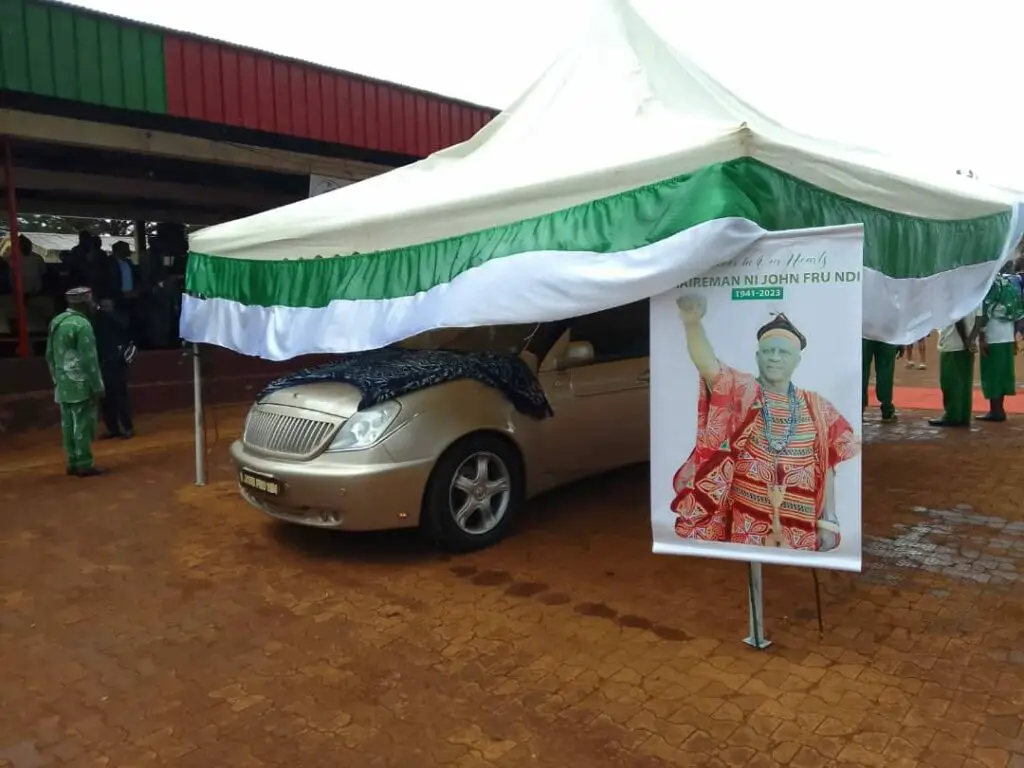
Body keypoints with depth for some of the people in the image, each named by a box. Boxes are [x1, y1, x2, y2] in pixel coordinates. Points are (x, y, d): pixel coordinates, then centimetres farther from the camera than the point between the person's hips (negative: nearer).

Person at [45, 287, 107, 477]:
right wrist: (97, 386, -14)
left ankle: (73, 462, 18)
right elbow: (88, 359, -19)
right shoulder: (82, 325, -17)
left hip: (63, 385, 8)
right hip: (80, 385, -8)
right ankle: (84, 464, 0)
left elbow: (50, 355, 16)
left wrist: (56, 377, 24)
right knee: (83, 424, -3)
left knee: (68, 424, 11)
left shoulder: (56, 321, 10)